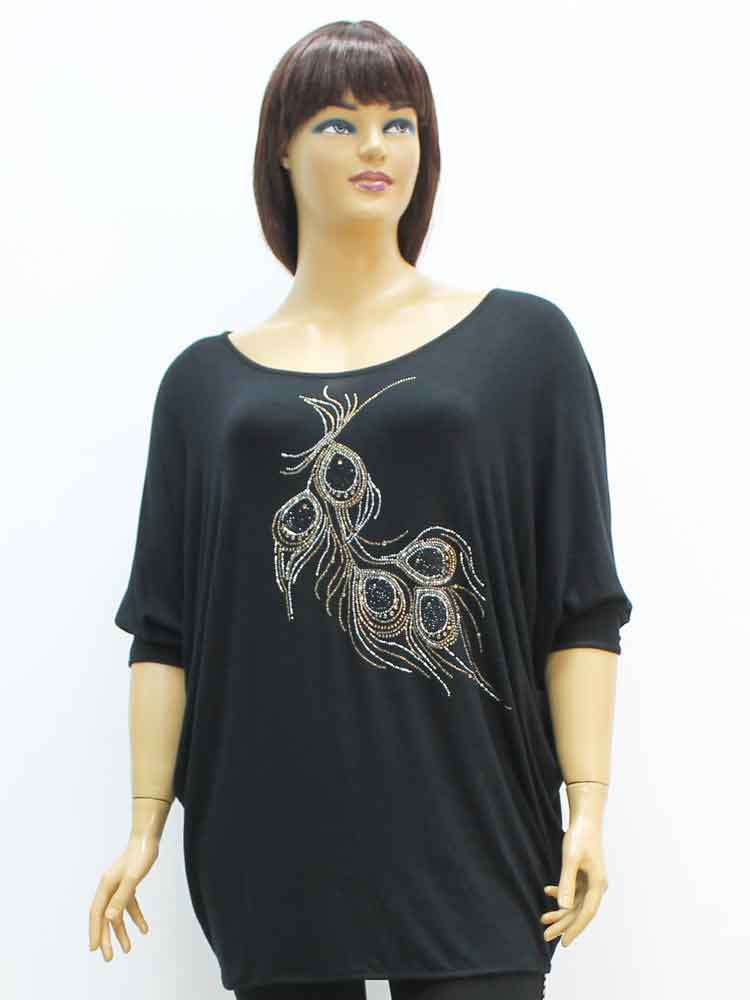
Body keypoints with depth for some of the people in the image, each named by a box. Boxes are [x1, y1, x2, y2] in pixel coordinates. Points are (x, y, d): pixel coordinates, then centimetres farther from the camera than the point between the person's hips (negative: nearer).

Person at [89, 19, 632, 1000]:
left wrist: (589, 805, -5)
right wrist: (146, 823, 2)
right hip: (273, 839, 2)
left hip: (467, 833, -1)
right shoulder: (207, 380, 11)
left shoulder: (522, 341, 6)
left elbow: (582, 607, 2)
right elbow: (167, 629, 8)